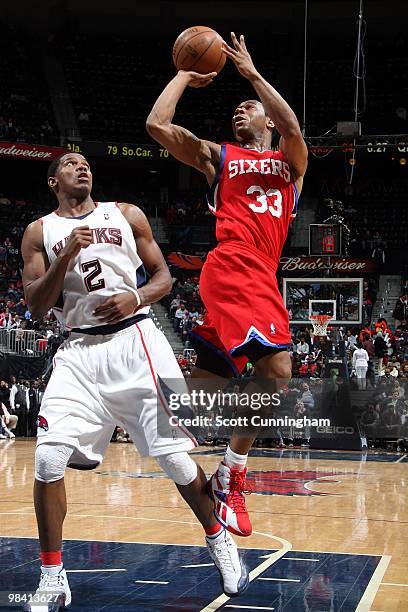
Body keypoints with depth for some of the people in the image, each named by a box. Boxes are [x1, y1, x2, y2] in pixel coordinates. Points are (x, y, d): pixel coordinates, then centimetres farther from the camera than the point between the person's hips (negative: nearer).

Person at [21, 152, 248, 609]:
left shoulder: (127, 215, 10)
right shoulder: (40, 232, 8)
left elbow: (163, 276, 10)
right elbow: (35, 307, 1)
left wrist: (135, 297, -10)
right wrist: (67, 255, -11)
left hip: (135, 340, 0)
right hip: (80, 350, 0)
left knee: (175, 453, -1)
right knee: (48, 459, -13)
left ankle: (218, 541, 23)